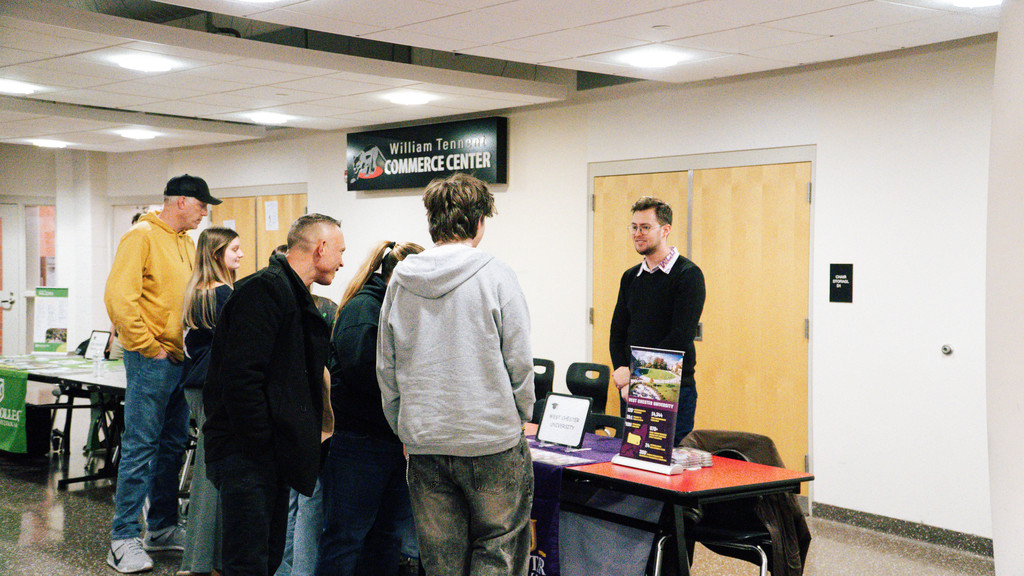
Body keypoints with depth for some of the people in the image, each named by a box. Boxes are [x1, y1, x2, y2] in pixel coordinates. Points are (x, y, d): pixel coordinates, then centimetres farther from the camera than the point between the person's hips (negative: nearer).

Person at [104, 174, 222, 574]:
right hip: (152, 360, -8)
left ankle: (162, 528, 24)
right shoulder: (142, 236, -10)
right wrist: (149, 346, -17)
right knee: (140, 448, -6)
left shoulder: (186, 243, 16)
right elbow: (119, 297, -19)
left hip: (182, 358, 9)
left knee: (173, 446, 13)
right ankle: (124, 538, 1)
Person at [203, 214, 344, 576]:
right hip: (247, 453, -10)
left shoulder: (297, 298, 19)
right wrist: (263, 442, -19)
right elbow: (240, 376, -22)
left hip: (273, 455, 10)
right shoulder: (265, 289, -14)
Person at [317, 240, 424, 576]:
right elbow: (360, 367, -26)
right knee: (347, 535, -2)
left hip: (397, 442, 9)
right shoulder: (363, 307, -11)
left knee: (389, 535, 14)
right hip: (360, 440, -9)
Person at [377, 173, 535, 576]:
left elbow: (386, 368, 8)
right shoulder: (495, 276, -9)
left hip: (423, 442, 4)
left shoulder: (401, 279, 4)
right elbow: (519, 361, -7)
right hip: (491, 440, -4)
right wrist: (520, 419, 9)